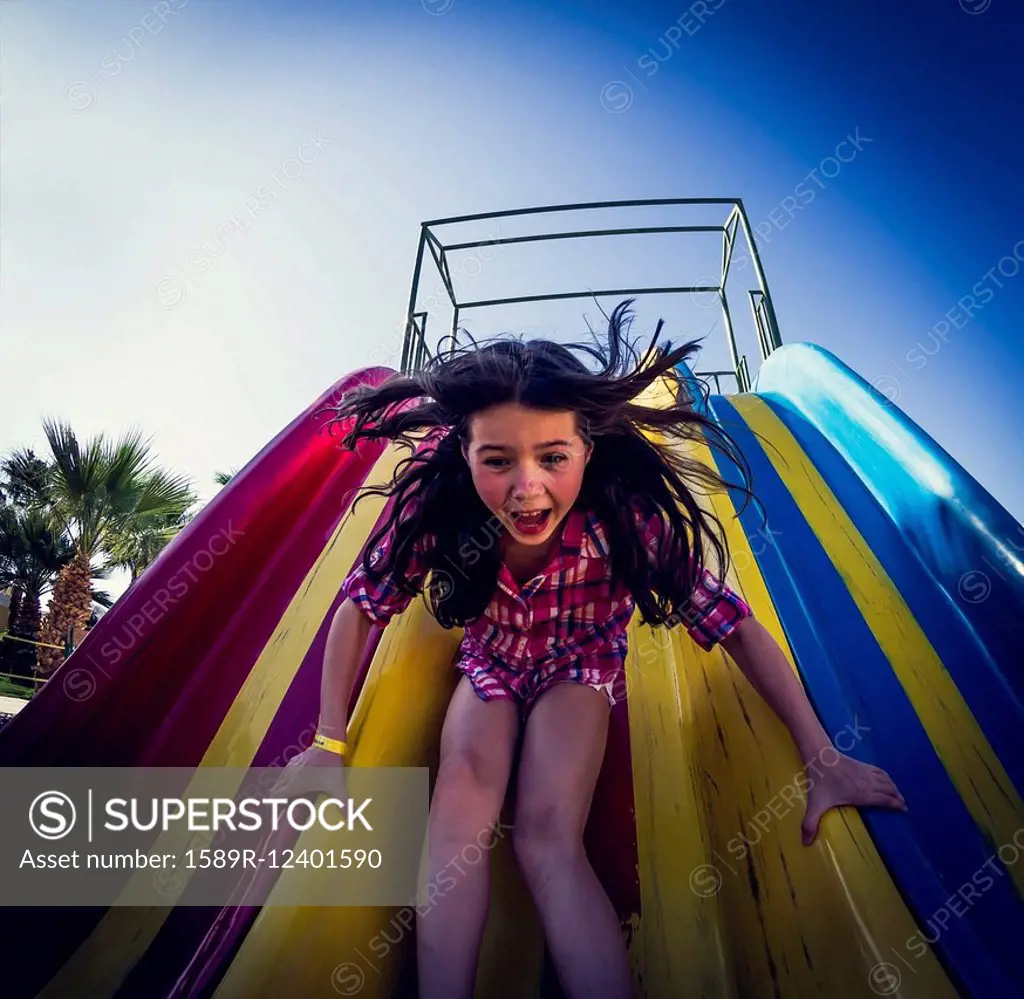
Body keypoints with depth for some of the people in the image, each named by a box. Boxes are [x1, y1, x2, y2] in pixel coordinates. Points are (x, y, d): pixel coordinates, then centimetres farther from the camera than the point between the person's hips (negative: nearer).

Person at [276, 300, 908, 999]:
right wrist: (331, 742, -10)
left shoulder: (630, 516, -33)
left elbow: (735, 625, -24)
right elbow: (361, 607, -15)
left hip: (581, 666, -1)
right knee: (458, 810, -23)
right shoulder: (434, 501, -29)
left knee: (548, 836, -23)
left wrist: (825, 761, -19)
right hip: (490, 661, 2)